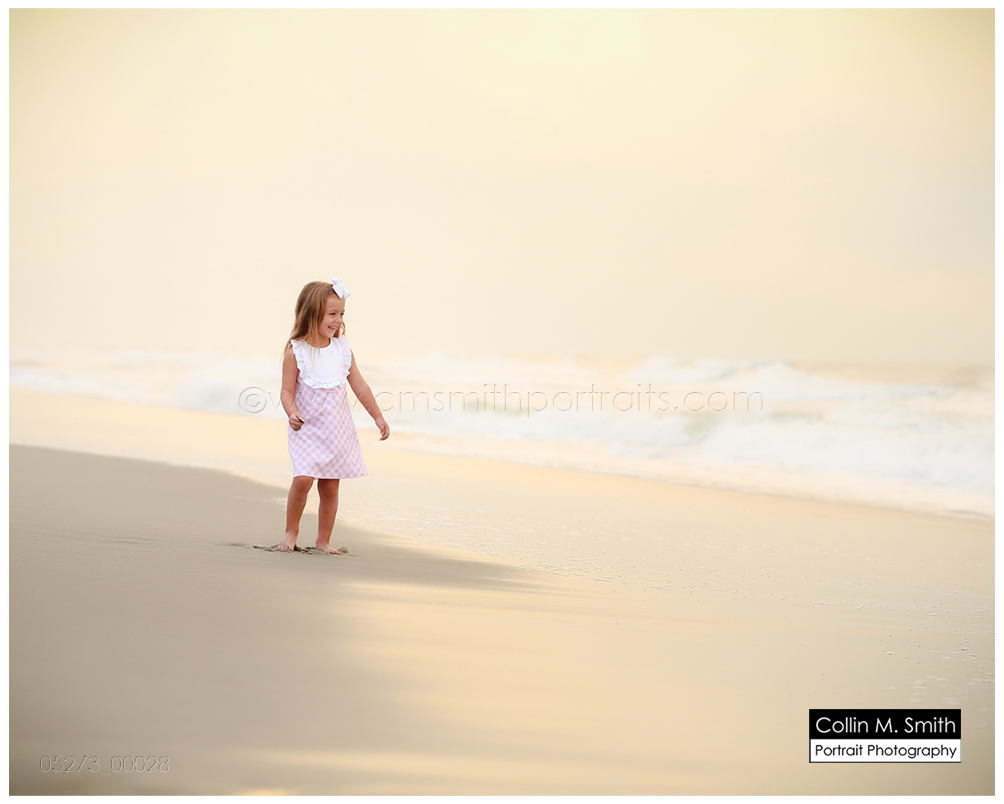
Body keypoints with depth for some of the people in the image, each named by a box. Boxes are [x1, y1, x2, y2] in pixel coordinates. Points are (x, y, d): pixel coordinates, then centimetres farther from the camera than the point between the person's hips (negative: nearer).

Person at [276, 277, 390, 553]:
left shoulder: (342, 348, 3)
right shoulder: (296, 351, -8)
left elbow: (359, 385, 10)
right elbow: (287, 390, -9)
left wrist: (378, 416, 12)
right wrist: (292, 413, -28)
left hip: (338, 428, 4)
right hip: (308, 428, -4)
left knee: (330, 486, 4)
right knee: (303, 478, -18)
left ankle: (323, 541, 16)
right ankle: (291, 532, 2)